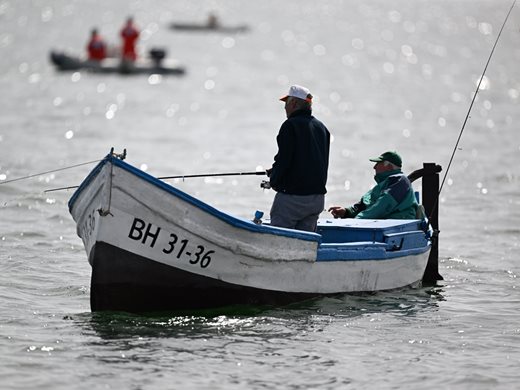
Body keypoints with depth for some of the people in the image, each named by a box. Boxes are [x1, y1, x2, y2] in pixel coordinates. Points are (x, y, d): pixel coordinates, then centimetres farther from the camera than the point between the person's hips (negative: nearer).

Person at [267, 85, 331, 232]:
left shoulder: (291, 125, -10)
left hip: (293, 197, -8)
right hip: (318, 196, 8)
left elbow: (284, 159, -17)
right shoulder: (321, 127, 15)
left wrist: (273, 180, 1)